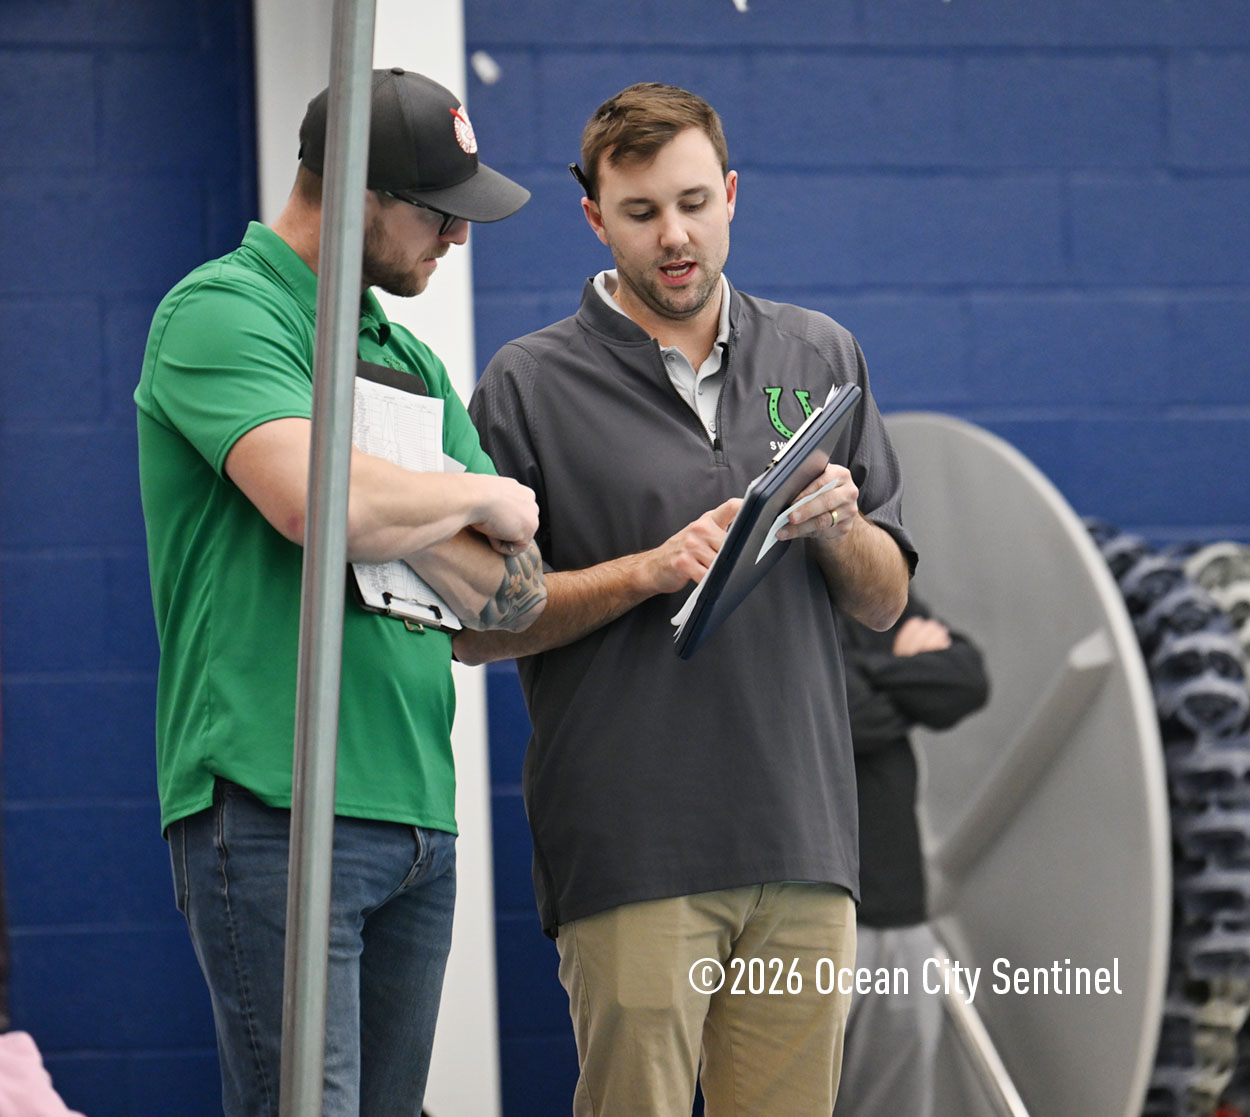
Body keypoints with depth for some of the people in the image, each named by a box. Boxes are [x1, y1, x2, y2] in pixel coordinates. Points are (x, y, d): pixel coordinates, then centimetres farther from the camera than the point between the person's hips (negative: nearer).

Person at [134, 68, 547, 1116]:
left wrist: (394, 521, -6)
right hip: (277, 808, -8)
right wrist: (482, 497, -5)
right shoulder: (219, 313, -4)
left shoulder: (410, 359, 21)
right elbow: (318, 500, -23)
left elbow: (517, 591, 13)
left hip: (415, 805, 8)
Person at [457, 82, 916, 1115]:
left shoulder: (819, 357, 14)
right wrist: (649, 571, -13)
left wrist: (835, 527, -6)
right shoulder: (529, 387, 1)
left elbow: (885, 600, 16)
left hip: (801, 838, 4)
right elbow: (475, 627, -2)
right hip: (632, 857, -4)